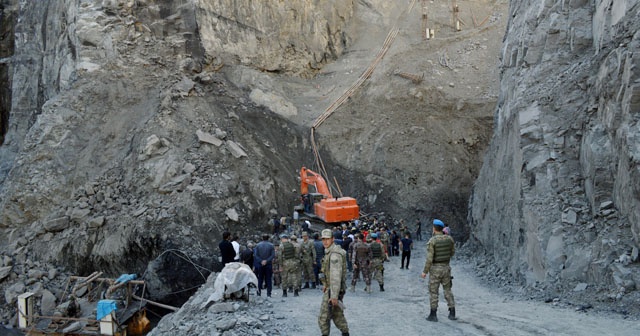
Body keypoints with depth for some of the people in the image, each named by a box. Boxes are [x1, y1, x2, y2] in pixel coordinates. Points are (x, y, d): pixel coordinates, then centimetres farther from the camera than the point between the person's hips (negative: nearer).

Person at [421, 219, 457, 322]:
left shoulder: (432, 241, -17)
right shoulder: (449, 238, -2)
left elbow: (429, 258, -20)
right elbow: (452, 252, 13)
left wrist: (425, 271, -10)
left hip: (435, 269, -4)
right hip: (446, 267, 4)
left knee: (433, 292, 5)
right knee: (447, 290, 15)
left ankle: (433, 315, 7)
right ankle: (452, 313, 13)